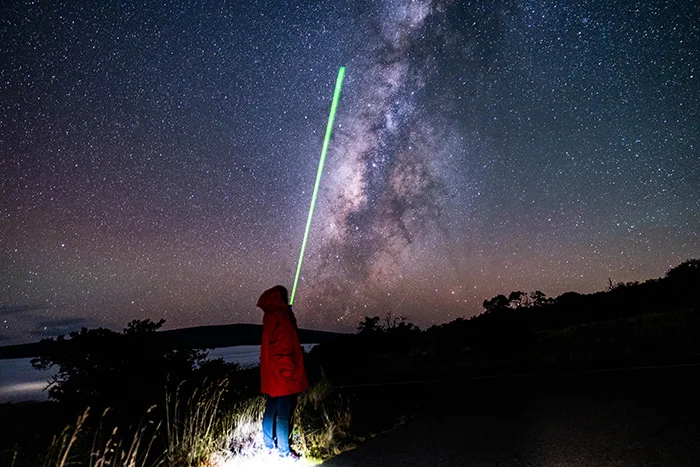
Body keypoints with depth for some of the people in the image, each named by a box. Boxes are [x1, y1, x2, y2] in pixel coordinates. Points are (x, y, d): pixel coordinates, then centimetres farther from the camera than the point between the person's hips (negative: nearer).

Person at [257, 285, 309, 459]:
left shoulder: (270, 317, 9)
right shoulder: (281, 317, -19)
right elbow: (284, 348, -23)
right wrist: (290, 372, -19)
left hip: (271, 375, 9)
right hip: (283, 375, -9)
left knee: (271, 411, 17)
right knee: (284, 414, 1)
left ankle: (269, 446, 28)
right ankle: (284, 451, 11)